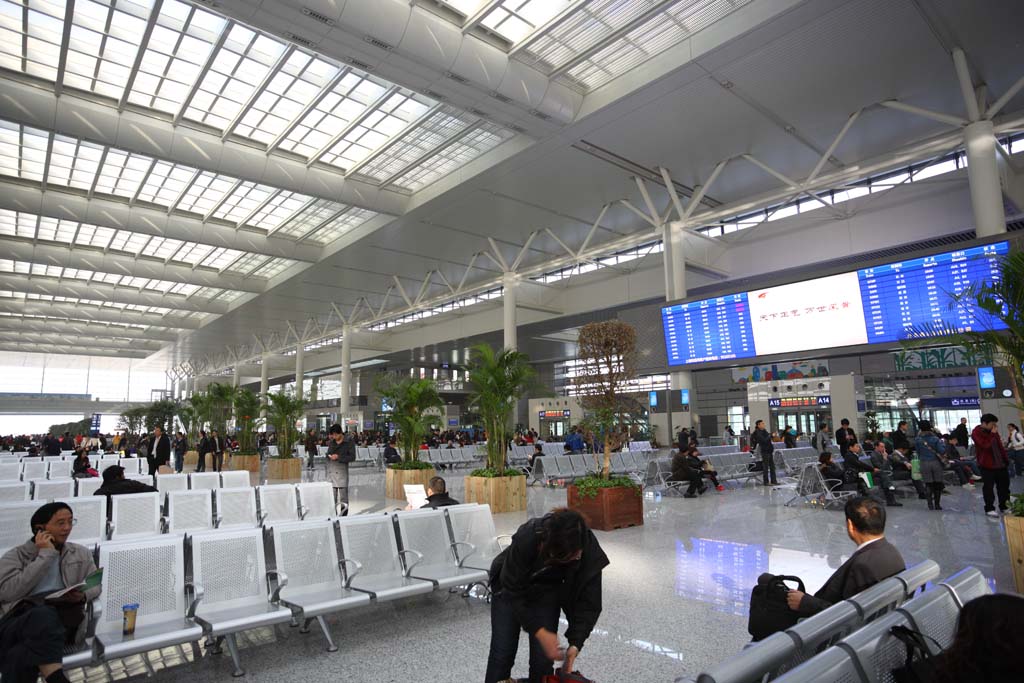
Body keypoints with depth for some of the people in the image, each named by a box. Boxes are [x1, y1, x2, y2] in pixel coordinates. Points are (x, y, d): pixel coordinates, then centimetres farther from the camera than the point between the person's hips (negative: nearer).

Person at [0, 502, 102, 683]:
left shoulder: (81, 553, 21)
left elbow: (96, 586, 18)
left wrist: (83, 596, -7)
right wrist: (45, 554, -5)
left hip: (64, 617, 1)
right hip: (20, 618, -1)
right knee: (43, 615, -39)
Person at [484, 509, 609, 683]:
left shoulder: (590, 552, -32)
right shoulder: (527, 537, -40)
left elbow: (588, 602, -19)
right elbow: (512, 591, -28)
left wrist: (576, 643, -30)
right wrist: (539, 632, -31)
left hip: (547, 593, 2)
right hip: (511, 588, -1)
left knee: (543, 658, -4)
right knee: (502, 654, 1)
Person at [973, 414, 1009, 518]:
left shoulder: (993, 431, 10)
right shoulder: (976, 433, -13)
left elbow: (1000, 446, 16)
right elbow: (986, 445, -26)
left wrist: (1005, 459, 14)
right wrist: (992, 434, -22)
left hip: (999, 463, 8)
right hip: (987, 465, -8)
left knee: (1004, 484, 14)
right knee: (988, 487, -4)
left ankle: (1004, 506, 28)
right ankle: (989, 509, 4)